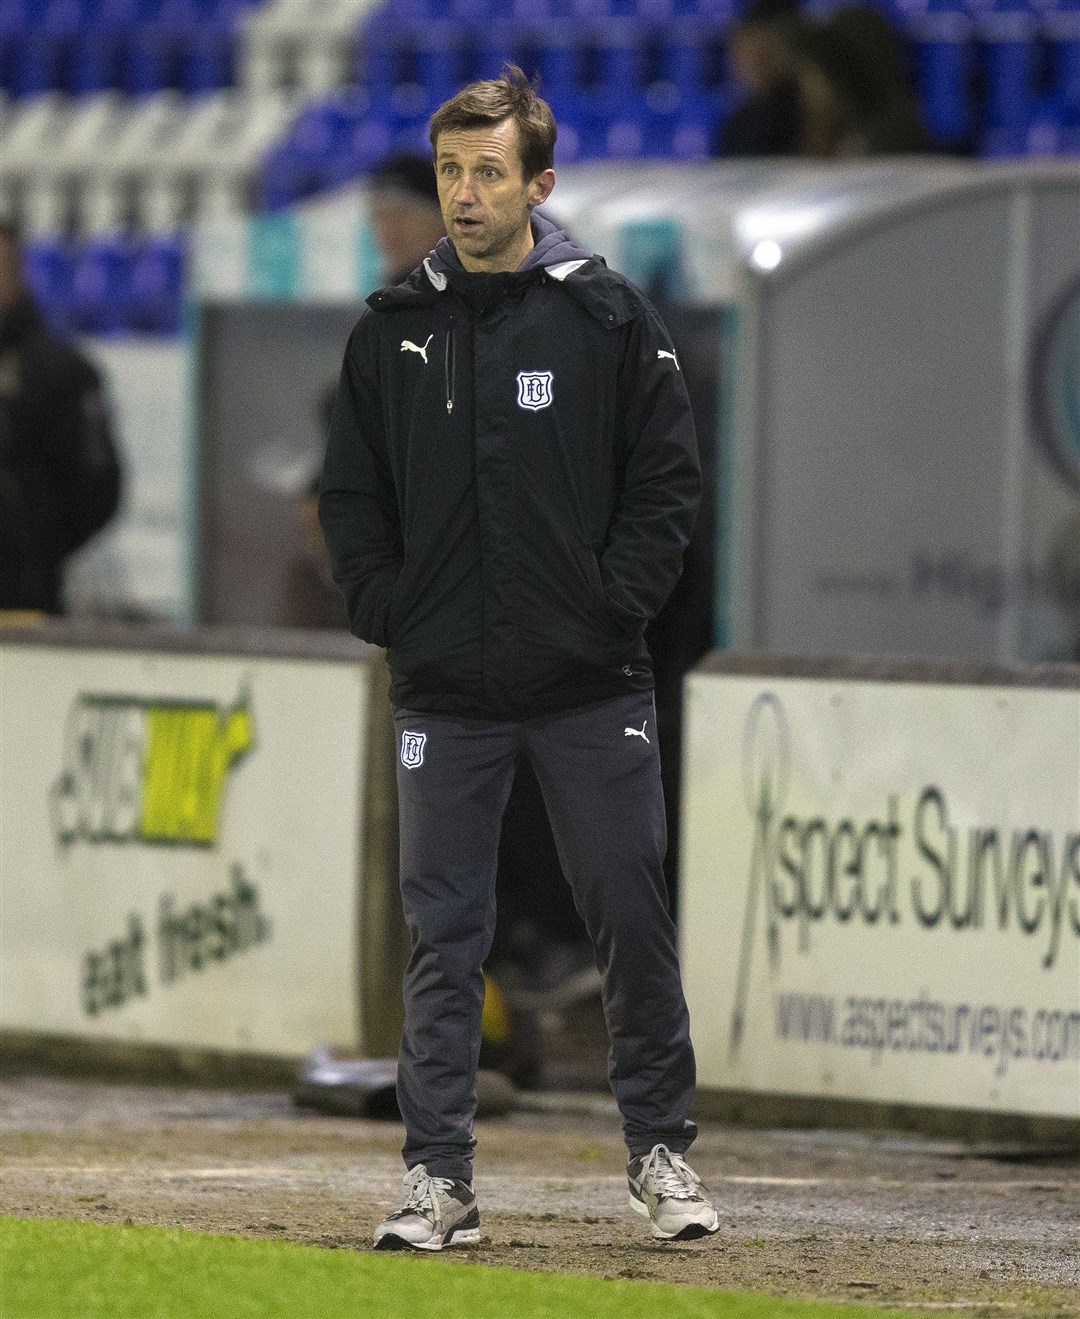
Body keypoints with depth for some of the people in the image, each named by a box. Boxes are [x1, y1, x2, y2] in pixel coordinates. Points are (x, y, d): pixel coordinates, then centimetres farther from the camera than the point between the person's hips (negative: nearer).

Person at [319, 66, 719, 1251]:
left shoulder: (609, 318, 1)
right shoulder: (393, 331, 6)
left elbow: (668, 481, 2)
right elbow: (350, 497, 12)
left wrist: (614, 608, -7)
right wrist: (390, 615, 0)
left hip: (590, 684, -1)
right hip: (445, 687, 2)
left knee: (630, 918, 1)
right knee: (443, 935, 1)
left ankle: (661, 1154, 14)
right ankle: (438, 1177, 4)